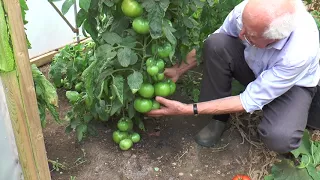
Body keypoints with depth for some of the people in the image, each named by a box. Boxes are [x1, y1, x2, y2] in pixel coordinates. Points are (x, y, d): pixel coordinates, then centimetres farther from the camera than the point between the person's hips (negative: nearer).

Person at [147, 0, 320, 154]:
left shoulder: (300, 52, -40)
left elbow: (251, 101, -34)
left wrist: (188, 109, -35)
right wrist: (179, 70, -18)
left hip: (295, 84, -3)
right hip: (252, 64, 4)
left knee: (280, 139, -33)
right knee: (215, 43, -28)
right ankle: (220, 117, -9)